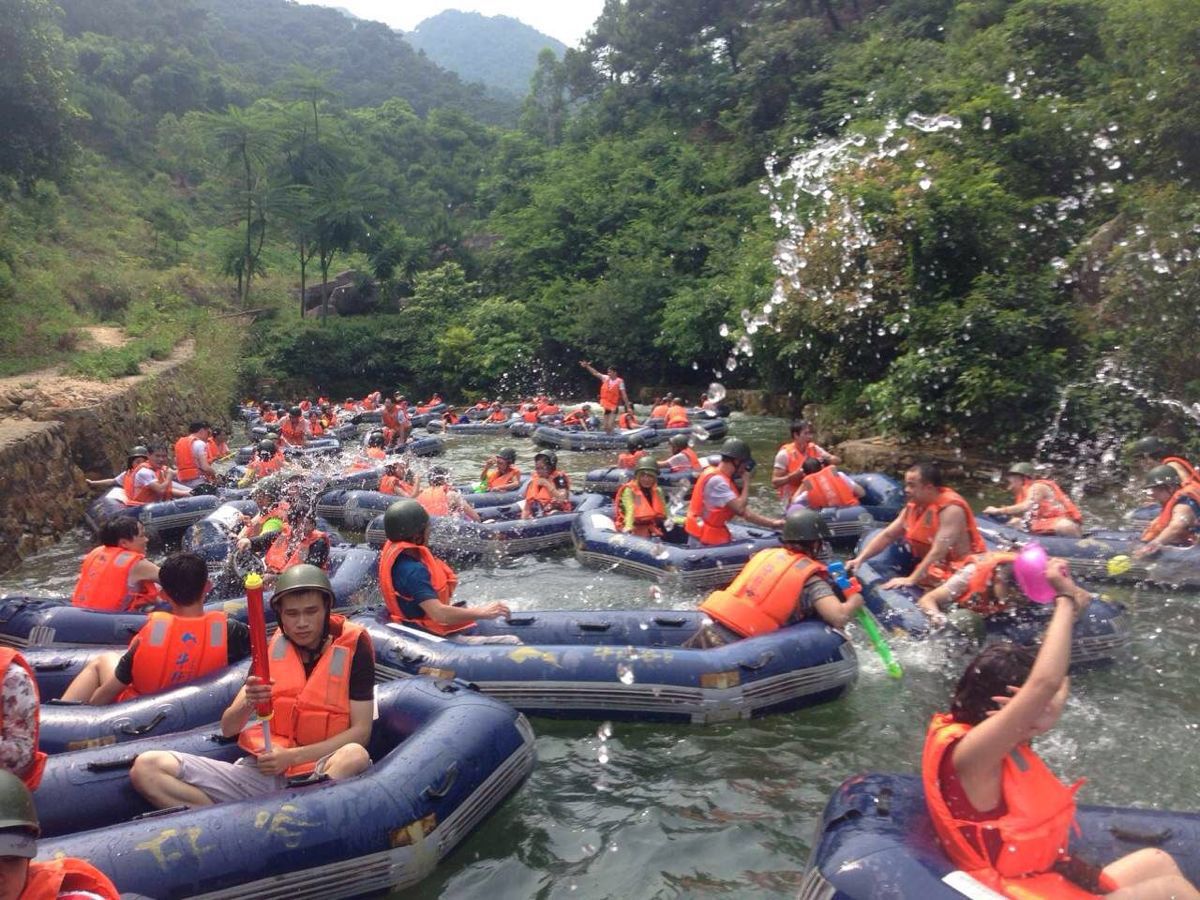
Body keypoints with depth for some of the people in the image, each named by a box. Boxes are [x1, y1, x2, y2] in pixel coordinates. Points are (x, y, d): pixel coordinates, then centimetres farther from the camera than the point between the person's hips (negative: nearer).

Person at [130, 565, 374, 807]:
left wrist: (292, 756, -14)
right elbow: (228, 728, 8)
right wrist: (248, 703, -14)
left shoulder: (353, 647, -2)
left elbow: (361, 731, -6)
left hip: (320, 773, -4)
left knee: (355, 755, -39)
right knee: (146, 767, -11)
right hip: (263, 771, 4)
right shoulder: (273, 648, 9)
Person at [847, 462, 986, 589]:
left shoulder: (951, 508, -23)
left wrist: (911, 580, -33)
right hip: (929, 565, 8)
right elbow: (887, 535, 4)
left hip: (958, 570, -8)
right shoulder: (914, 505, 1)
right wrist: (860, 558, -8)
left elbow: (938, 552, -29)